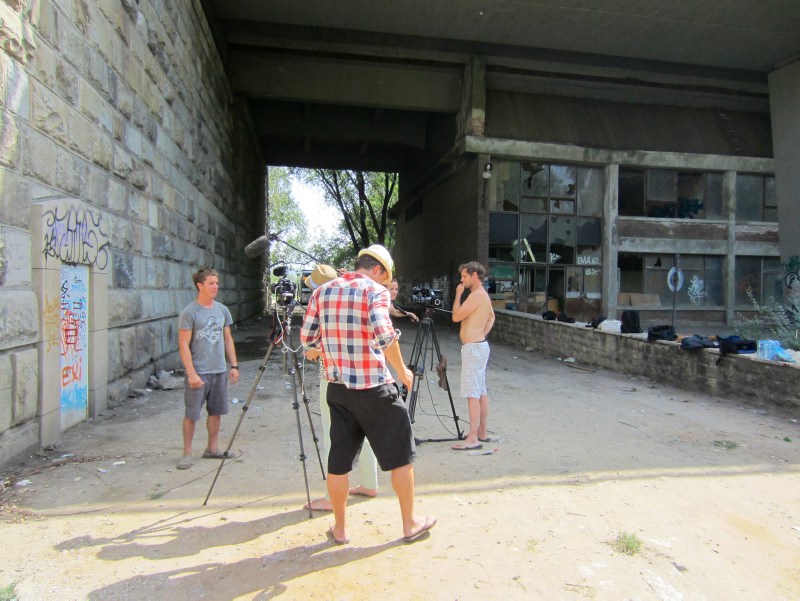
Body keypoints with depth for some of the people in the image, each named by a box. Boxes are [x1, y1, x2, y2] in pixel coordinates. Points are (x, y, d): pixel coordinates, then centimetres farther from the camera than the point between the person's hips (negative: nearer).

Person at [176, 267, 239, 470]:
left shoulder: (222, 310, 8)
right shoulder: (189, 313, -9)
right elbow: (184, 345, -11)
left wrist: (234, 365, 9)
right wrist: (191, 373, -17)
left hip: (219, 370, 6)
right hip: (198, 372, -5)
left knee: (216, 411, 13)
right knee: (191, 414, 2)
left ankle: (212, 448, 26)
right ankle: (187, 453, 14)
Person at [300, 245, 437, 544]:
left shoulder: (322, 292, 8)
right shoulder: (375, 290, -9)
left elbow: (308, 339, 7)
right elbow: (384, 335, -23)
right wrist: (402, 370, -9)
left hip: (337, 387, 5)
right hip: (374, 388, -5)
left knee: (339, 460, 15)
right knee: (400, 456, 12)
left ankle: (339, 528, 28)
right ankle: (410, 523, 24)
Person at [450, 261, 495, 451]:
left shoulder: (477, 295, -16)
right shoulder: (483, 295, 16)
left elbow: (456, 316, -18)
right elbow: (491, 317, 30)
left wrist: (458, 295, -7)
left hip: (473, 348, -11)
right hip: (479, 345, 11)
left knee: (472, 393, -10)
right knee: (481, 392, 13)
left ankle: (473, 439, -9)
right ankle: (481, 433, 21)